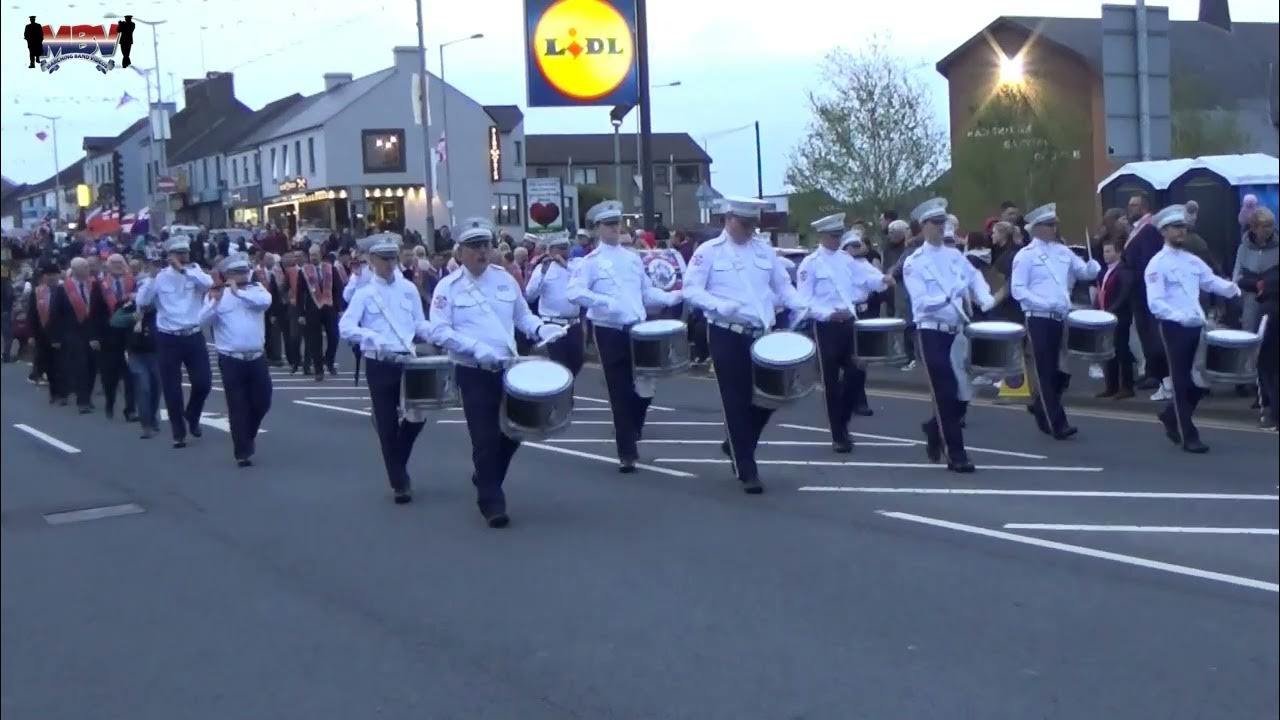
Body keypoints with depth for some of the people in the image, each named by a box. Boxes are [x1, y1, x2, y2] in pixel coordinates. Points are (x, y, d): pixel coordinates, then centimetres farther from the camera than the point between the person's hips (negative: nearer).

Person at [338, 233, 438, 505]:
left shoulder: (409, 289, 7)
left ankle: (398, 467, 27)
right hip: (379, 366, -3)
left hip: (407, 362, 3)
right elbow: (345, 327, -12)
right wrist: (373, 338, -28)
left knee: (417, 415, 2)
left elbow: (420, 324, 13)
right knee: (387, 425, 1)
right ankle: (399, 482, 12)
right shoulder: (363, 292, -3)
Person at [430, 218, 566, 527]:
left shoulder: (506, 279, 8)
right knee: (486, 438, -5)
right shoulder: (448, 287, -5)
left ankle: (485, 477, 37)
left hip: (507, 369, 5)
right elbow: (439, 331, -13)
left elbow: (523, 316, 15)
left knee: (513, 432, 11)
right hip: (473, 374, -4)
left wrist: (542, 329, -6)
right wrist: (476, 348, -24)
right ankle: (491, 501, 7)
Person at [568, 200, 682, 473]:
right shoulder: (591, 261, -3)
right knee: (620, 393, -1)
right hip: (610, 332, -4)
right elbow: (574, 292, -17)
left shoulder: (633, 258, 14)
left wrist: (674, 297, 4)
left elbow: (647, 292, 19)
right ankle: (627, 452, 7)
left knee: (644, 389, 4)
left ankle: (630, 435, 31)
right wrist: (604, 302, -28)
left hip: (637, 329, 4)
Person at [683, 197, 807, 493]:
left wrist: (802, 307, -3)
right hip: (727, 335, -5)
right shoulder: (708, 251, -3)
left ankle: (737, 445, 30)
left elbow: (783, 286, 16)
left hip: (762, 334, 5)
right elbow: (691, 289, -9)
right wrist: (720, 306, -24)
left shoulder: (765, 250, 11)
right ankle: (747, 469, 5)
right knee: (737, 401, -3)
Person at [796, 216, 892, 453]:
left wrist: (882, 280, -17)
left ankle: (842, 422, 24)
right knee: (831, 382, 1)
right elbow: (804, 301, -11)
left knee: (857, 373, 2)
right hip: (826, 327, -5)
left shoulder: (846, 259, 11)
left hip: (849, 324, 5)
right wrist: (828, 314, -23)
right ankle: (838, 436, 10)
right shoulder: (810, 264, -7)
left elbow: (864, 276, 4)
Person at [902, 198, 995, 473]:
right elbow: (921, 302, -14)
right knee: (946, 395, -5)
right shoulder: (914, 262, -5)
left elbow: (976, 280, 8)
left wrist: (986, 301, -11)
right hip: (932, 333, -5)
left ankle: (934, 429, 34)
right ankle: (956, 455, 1)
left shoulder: (956, 256, 12)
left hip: (958, 332, 5)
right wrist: (949, 298, -26)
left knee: (963, 393, 7)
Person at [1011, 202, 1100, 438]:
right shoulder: (1025, 255, -5)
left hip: (1062, 318, 6)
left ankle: (1039, 405, 32)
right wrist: (1045, 304, -20)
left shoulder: (1063, 251, 13)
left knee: (1063, 369, 9)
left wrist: (1093, 266, -10)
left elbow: (1085, 272, 14)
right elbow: (1017, 290, -11)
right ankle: (1057, 424, -1)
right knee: (1046, 372, -3)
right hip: (1039, 319, -6)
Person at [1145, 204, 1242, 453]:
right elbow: (1155, 303, -17)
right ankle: (1188, 436, 6)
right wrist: (1180, 316, -30)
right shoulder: (1157, 264, -8)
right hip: (1173, 328, -6)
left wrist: (1231, 288, -7)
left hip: (1196, 327, 7)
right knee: (1182, 382, -1)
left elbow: (1211, 281, 16)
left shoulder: (1193, 261, 13)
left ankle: (1171, 416, 30)